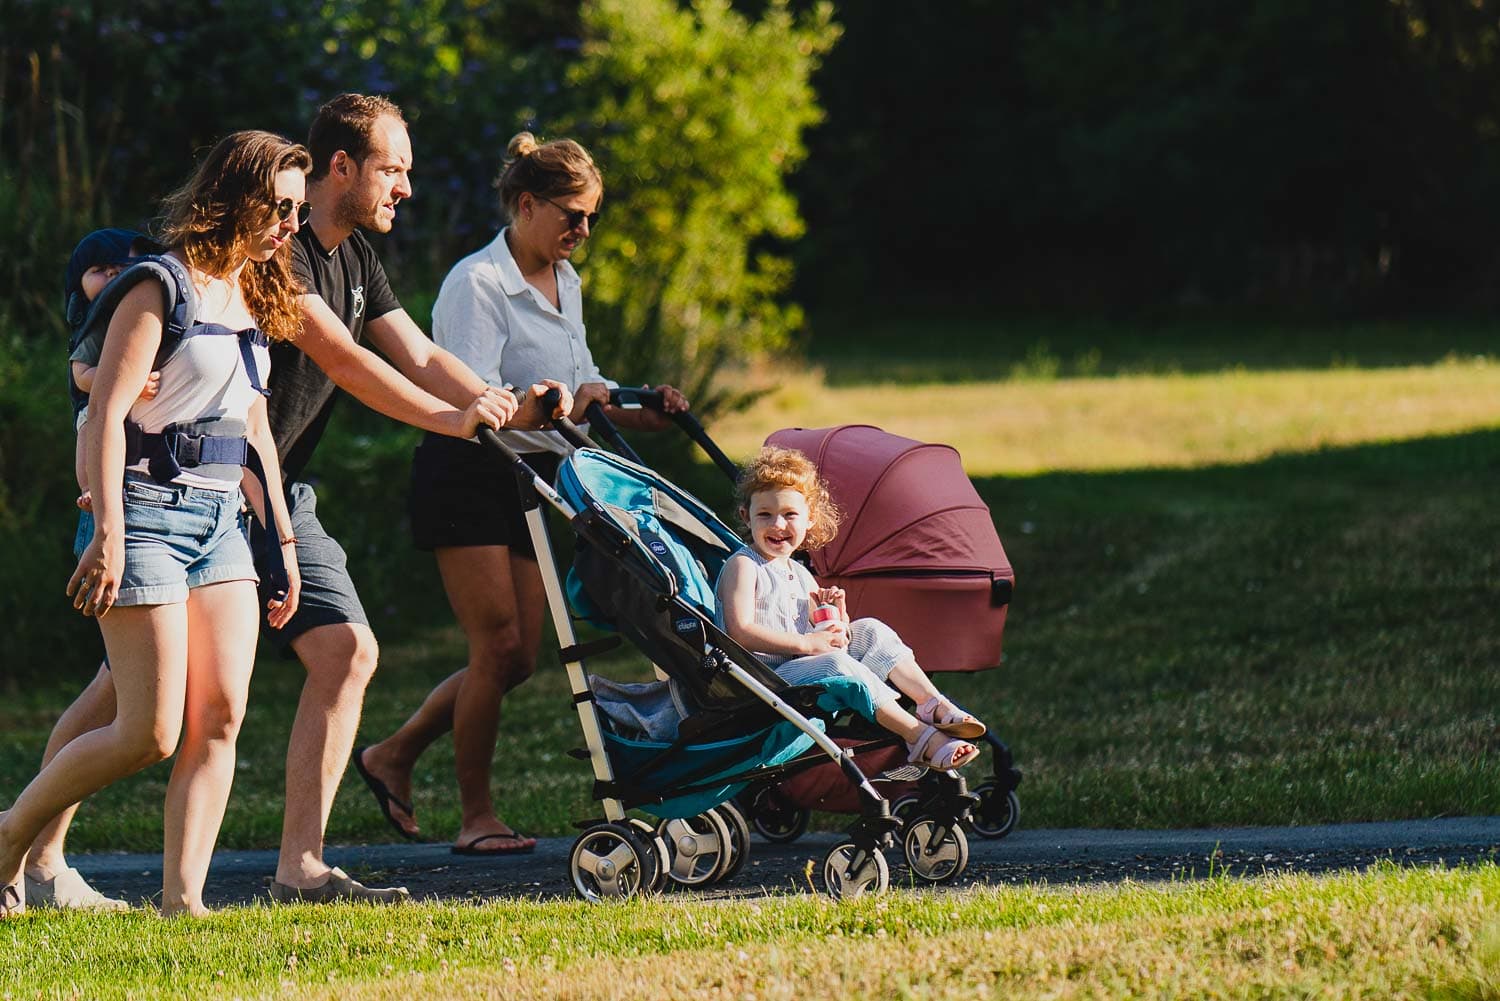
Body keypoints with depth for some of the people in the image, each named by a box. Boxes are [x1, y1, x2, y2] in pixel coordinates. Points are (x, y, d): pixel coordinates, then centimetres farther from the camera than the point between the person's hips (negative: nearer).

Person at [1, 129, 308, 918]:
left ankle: (182, 898, -5)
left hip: (218, 520, 8)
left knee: (221, 719, -5)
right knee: (150, 733, -9)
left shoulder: (252, 294, 16)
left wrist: (283, 541, 21)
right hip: (150, 508, -8)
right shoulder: (164, 285, -10)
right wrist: (107, 530, -22)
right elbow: (107, 412, -15)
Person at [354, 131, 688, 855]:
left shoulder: (564, 282, 13)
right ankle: (476, 817, -1)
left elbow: (580, 381, 23)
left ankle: (394, 756, 20)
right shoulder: (477, 283, -14)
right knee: (498, 646, -11)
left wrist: (636, 411, 4)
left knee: (517, 658, 6)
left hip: (529, 480, 8)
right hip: (467, 476, -8)